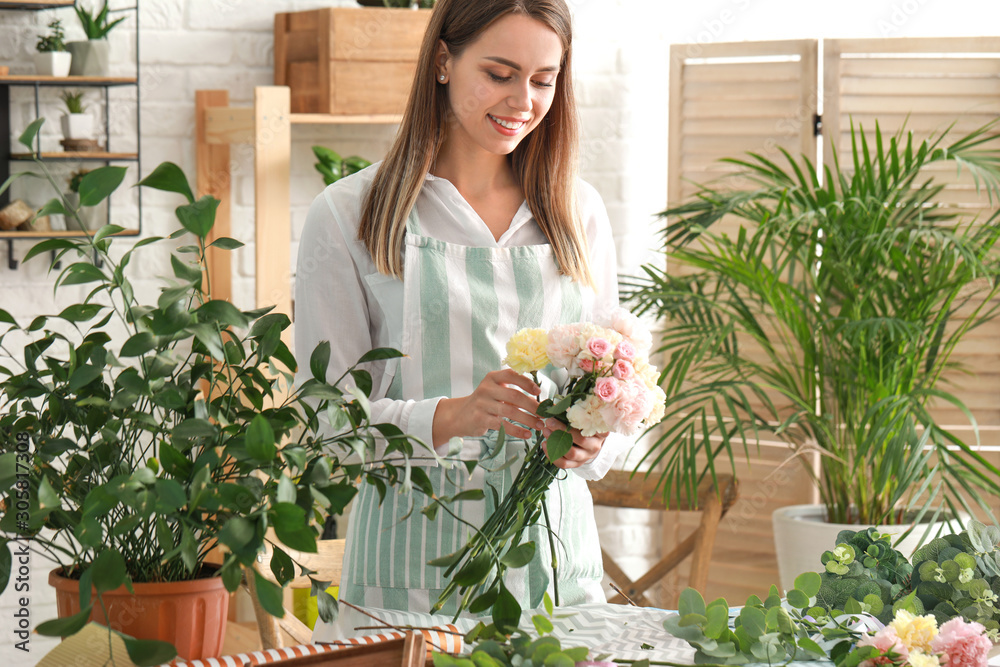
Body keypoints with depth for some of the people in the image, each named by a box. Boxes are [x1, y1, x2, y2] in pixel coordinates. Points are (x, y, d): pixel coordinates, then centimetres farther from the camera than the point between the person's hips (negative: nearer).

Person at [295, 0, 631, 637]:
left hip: (555, 553, 3)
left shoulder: (580, 214, 10)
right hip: (417, 555, -3)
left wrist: (591, 441, -10)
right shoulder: (349, 215, -2)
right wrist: (452, 417, -22)